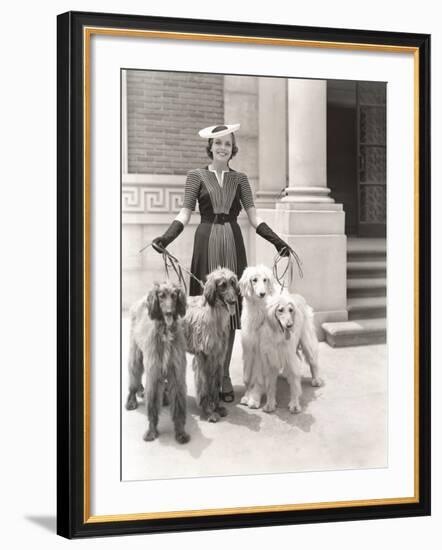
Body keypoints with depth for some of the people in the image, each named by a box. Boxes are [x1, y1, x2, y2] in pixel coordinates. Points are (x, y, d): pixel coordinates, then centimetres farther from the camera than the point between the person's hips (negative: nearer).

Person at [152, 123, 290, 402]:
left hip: (233, 245, 2)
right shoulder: (196, 176, 7)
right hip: (206, 244, -1)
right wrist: (166, 237, -17)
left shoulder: (240, 178, 12)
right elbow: (185, 214, 0)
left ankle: (224, 376, 8)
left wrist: (277, 241, -6)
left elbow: (254, 217, 6)